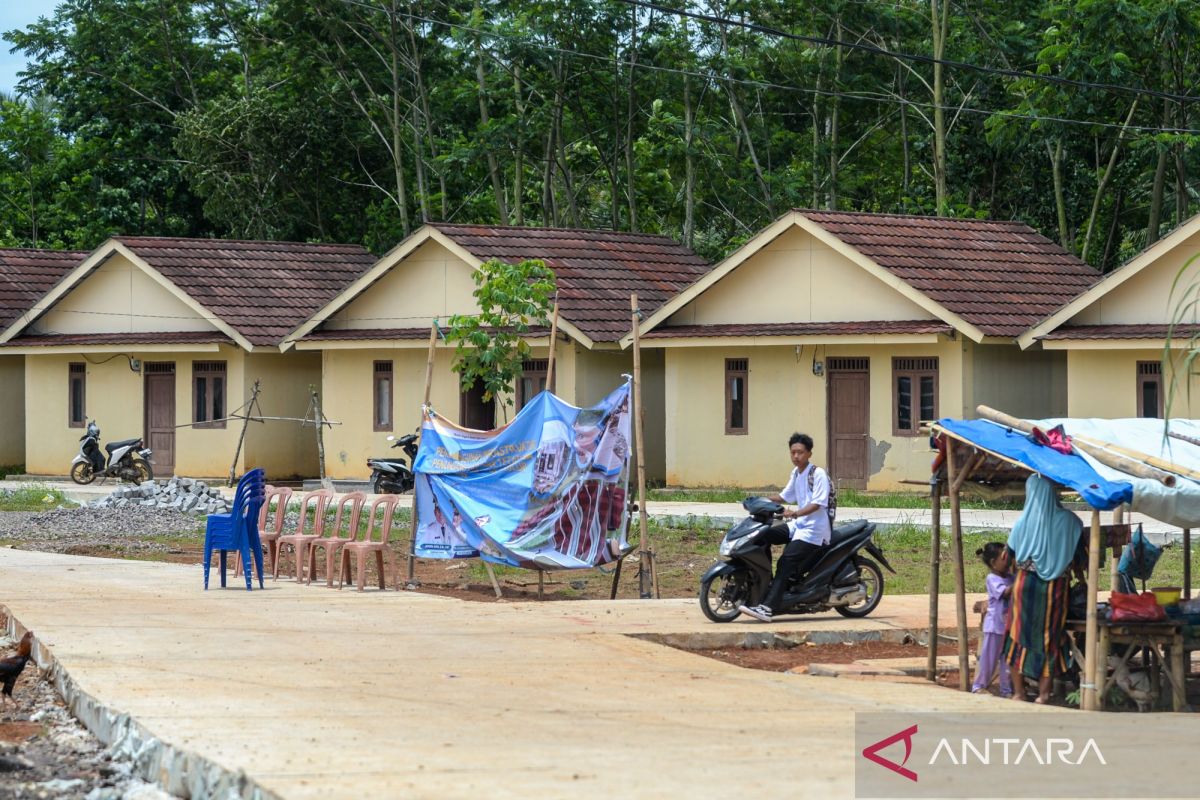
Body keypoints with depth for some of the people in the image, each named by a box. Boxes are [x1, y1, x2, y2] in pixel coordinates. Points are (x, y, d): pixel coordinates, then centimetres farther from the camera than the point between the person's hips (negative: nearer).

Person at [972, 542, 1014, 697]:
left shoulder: (1011, 578, 7)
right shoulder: (992, 579, -11)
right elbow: (1006, 592, -24)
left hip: (1009, 625, 5)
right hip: (994, 625, -5)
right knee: (988, 657, 3)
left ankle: (1006, 689, 16)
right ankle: (979, 685, 14)